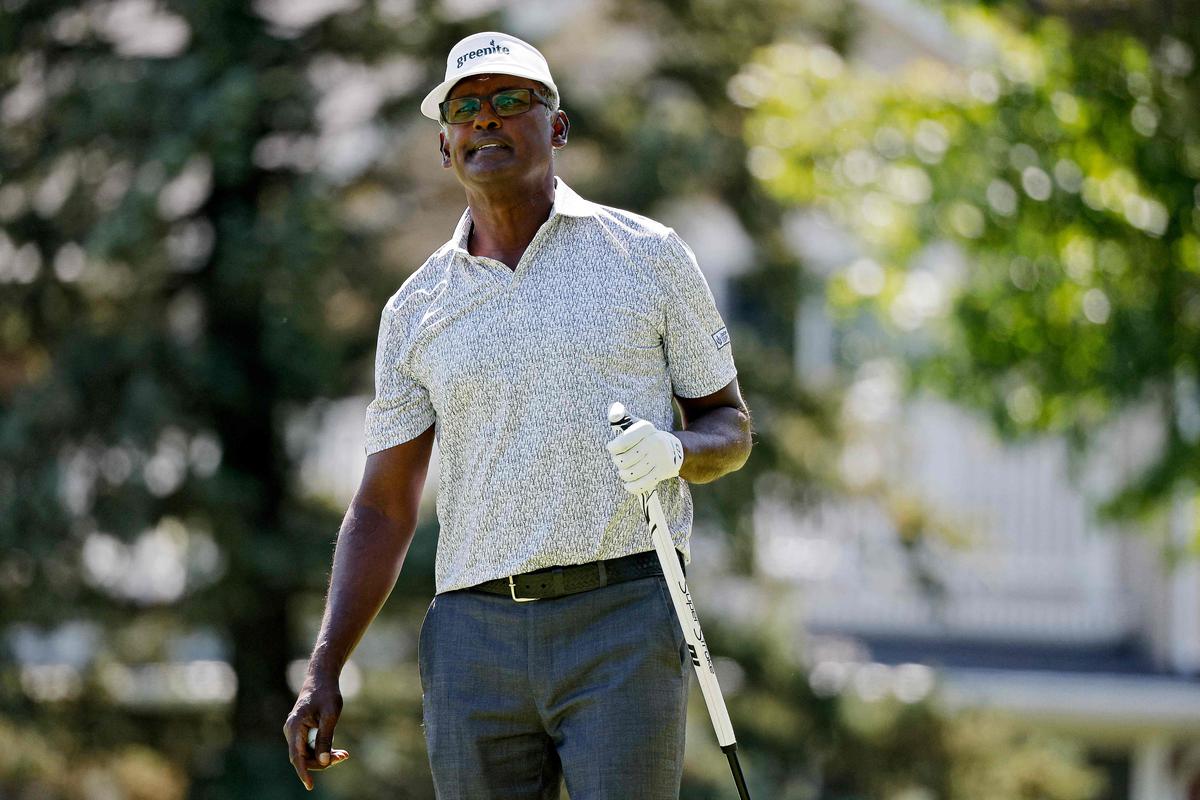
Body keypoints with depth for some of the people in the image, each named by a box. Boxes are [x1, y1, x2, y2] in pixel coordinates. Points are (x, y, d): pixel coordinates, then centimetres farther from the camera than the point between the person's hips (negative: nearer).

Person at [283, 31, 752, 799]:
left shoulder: (650, 255, 7)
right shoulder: (416, 310, 13)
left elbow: (731, 426, 12)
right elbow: (384, 510, 15)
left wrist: (674, 449, -12)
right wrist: (324, 673, 6)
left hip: (624, 619, -3)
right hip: (476, 635, 3)